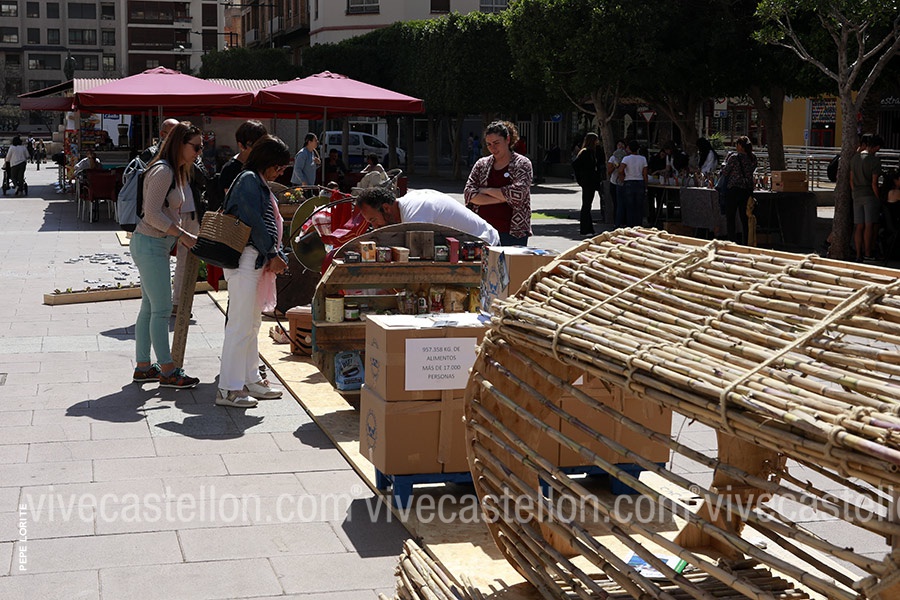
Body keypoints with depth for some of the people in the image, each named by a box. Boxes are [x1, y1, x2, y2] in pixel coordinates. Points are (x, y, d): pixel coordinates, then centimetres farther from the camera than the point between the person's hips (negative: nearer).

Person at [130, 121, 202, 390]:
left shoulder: (178, 172, 14)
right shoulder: (163, 171, -17)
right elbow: (152, 214, -22)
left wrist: (180, 237, 8)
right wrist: (184, 235, -20)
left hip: (158, 245, 10)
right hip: (150, 244, -10)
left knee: (149, 307, 13)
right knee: (161, 309, -5)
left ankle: (143, 366, 20)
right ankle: (168, 372, 1)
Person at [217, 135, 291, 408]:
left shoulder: (261, 184, 19)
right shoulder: (249, 180, -11)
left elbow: (271, 223, 18)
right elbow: (253, 222, -17)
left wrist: (276, 255, 4)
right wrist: (272, 254, -10)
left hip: (258, 260, 10)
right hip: (245, 259, -10)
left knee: (252, 323, 15)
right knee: (240, 324, -9)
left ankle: (250, 380, 24)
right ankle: (228, 389, -7)